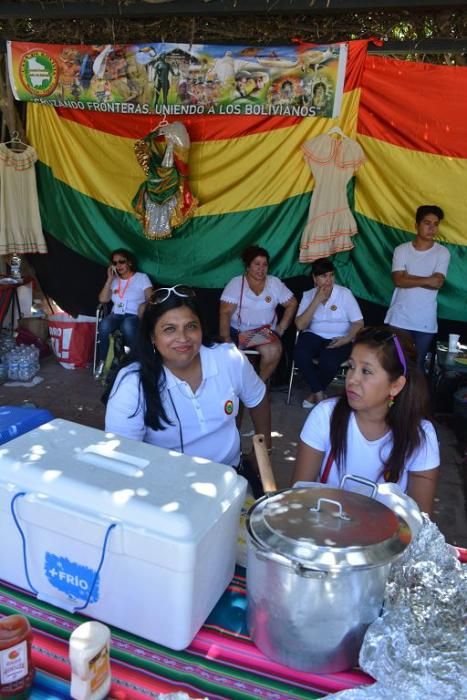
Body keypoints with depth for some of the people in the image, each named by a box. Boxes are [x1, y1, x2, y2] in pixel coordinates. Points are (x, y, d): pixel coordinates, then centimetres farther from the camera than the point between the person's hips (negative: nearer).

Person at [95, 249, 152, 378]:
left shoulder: (142, 277, 5)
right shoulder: (114, 280, 16)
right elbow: (102, 299, 5)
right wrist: (110, 279, 1)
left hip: (135, 316, -3)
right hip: (116, 315, 3)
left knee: (127, 326, -40)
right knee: (104, 325, -33)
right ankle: (102, 362, -20)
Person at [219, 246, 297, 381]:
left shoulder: (275, 283, 7)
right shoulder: (236, 283, -2)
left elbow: (292, 304, 12)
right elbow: (225, 313, -9)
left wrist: (281, 328, 1)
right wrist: (226, 339, -20)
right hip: (238, 331, -1)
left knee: (273, 350, -30)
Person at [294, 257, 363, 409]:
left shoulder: (345, 293, -3)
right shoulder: (308, 295, 4)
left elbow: (358, 323, -3)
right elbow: (300, 325, -8)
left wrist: (347, 339, -22)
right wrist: (317, 300, -14)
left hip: (338, 339, -2)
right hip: (314, 336, 2)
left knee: (328, 361, -33)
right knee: (300, 355, -31)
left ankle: (315, 393, -2)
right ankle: (319, 393, -12)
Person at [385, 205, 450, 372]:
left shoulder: (443, 253, 0)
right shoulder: (401, 250, 0)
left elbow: (438, 283, -12)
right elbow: (398, 280, -12)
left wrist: (408, 277, -10)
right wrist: (426, 280, -14)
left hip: (425, 321, 0)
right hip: (399, 318, 0)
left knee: (418, 364, 9)